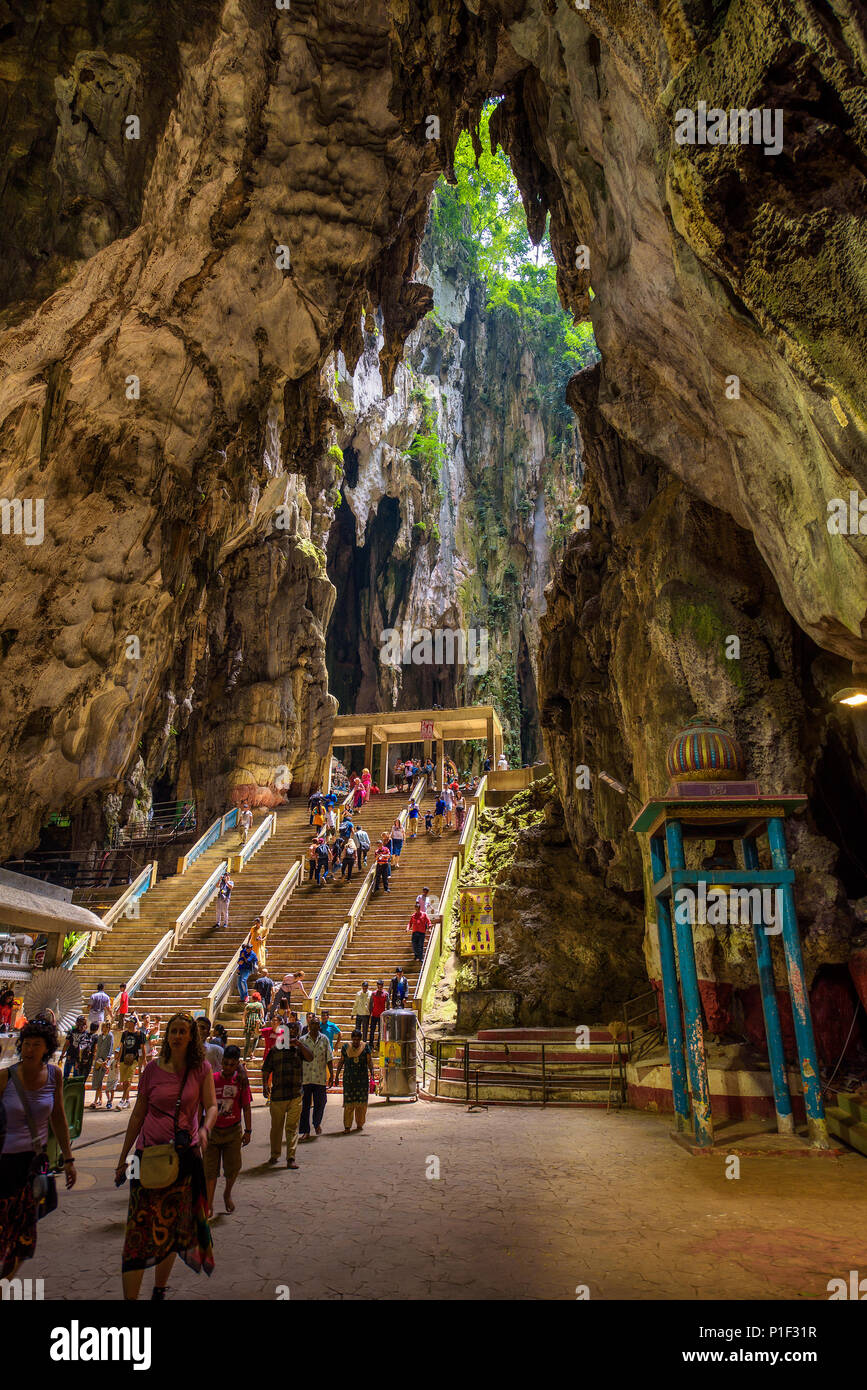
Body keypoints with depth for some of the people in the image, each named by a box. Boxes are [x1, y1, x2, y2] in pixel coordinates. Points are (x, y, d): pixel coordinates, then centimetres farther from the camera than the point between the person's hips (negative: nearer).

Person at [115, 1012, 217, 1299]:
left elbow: (212, 1106, -6)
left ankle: (159, 1290, 31)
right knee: (140, 1229, -8)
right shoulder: (152, 1070, 0)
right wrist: (123, 1157, 9)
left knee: (172, 1227, 12)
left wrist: (205, 1129, -27)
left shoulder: (201, 1069, -1)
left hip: (186, 1156, 1)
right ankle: (130, 1296, -2)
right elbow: (137, 1115, 7)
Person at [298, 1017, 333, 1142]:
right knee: (304, 1106, 1)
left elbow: (329, 1059, 8)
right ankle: (305, 1132, 10)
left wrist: (331, 1075, 4)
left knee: (320, 1103, 7)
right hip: (305, 1078, -1)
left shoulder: (324, 1039, 5)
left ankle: (317, 1124, 33)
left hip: (320, 1078, 1)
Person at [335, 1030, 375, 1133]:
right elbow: (341, 1062, 9)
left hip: (363, 1080, 1)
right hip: (349, 1079, -1)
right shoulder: (346, 1047, 2)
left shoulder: (365, 1047, 1)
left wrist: (371, 1070, -18)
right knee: (348, 1103, -5)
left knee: (361, 1103, 5)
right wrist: (337, 1075, 7)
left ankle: (359, 1124, 20)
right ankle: (347, 1126, -1)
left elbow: (369, 1061, -1)